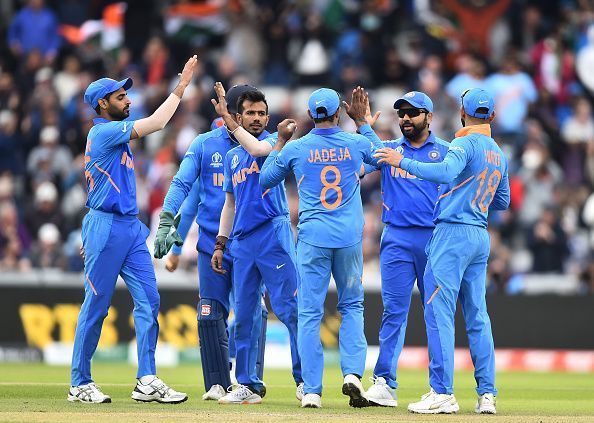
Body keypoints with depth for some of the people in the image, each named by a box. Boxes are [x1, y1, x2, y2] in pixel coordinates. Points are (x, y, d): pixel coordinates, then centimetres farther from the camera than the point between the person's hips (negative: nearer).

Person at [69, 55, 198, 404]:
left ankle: (147, 381, -2)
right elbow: (155, 124, -18)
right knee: (96, 306, -2)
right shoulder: (103, 132, -11)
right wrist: (181, 87, -15)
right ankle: (80, 384, 5)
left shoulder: (115, 134, 18)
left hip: (131, 227, 9)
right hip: (106, 226, -9)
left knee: (148, 300, 0)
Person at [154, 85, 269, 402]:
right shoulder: (205, 144, 3)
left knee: (252, 312, -5)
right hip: (212, 242, 1)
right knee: (210, 314, 1)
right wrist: (166, 222, -14)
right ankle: (217, 384, 8)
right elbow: (183, 184, -1)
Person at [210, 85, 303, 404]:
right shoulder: (232, 156, 20)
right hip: (242, 241, 6)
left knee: (289, 308, -11)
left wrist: (225, 115, -24)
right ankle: (246, 386, 11)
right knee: (243, 316, 6)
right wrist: (220, 244, 17)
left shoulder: (272, 143, 3)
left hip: (273, 235, -6)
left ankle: (305, 380, -9)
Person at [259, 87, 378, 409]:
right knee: (352, 306, 16)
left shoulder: (295, 148, -2)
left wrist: (279, 143, 21)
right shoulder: (356, 143, 1)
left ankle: (312, 390, -3)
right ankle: (352, 373, -3)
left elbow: (265, 180, 13)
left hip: (313, 237, -1)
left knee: (310, 313, 2)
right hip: (350, 237, 1)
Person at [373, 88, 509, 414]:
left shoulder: (465, 143, -9)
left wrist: (403, 162, -22)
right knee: (477, 315, 9)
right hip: (481, 237, 8)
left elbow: (446, 172, -27)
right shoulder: (499, 154, 17)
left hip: (453, 231, -8)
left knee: (438, 311, -8)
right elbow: (502, 201, 24)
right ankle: (487, 394, 7)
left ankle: (442, 393, -13)